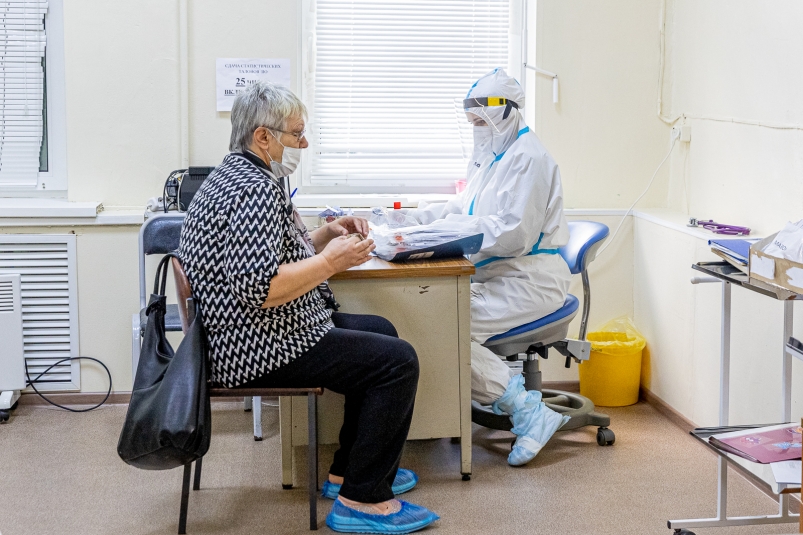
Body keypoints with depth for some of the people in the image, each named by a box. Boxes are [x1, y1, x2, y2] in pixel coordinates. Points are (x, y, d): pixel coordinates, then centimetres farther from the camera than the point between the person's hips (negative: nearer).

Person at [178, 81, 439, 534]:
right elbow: (257, 289, -31)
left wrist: (326, 235, 7)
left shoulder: (242, 176, 13)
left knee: (380, 331, 23)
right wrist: (331, 261, -21)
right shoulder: (253, 190, -22)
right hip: (257, 349, -12)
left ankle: (349, 470, 26)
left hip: (259, 334, 12)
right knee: (397, 360, -14)